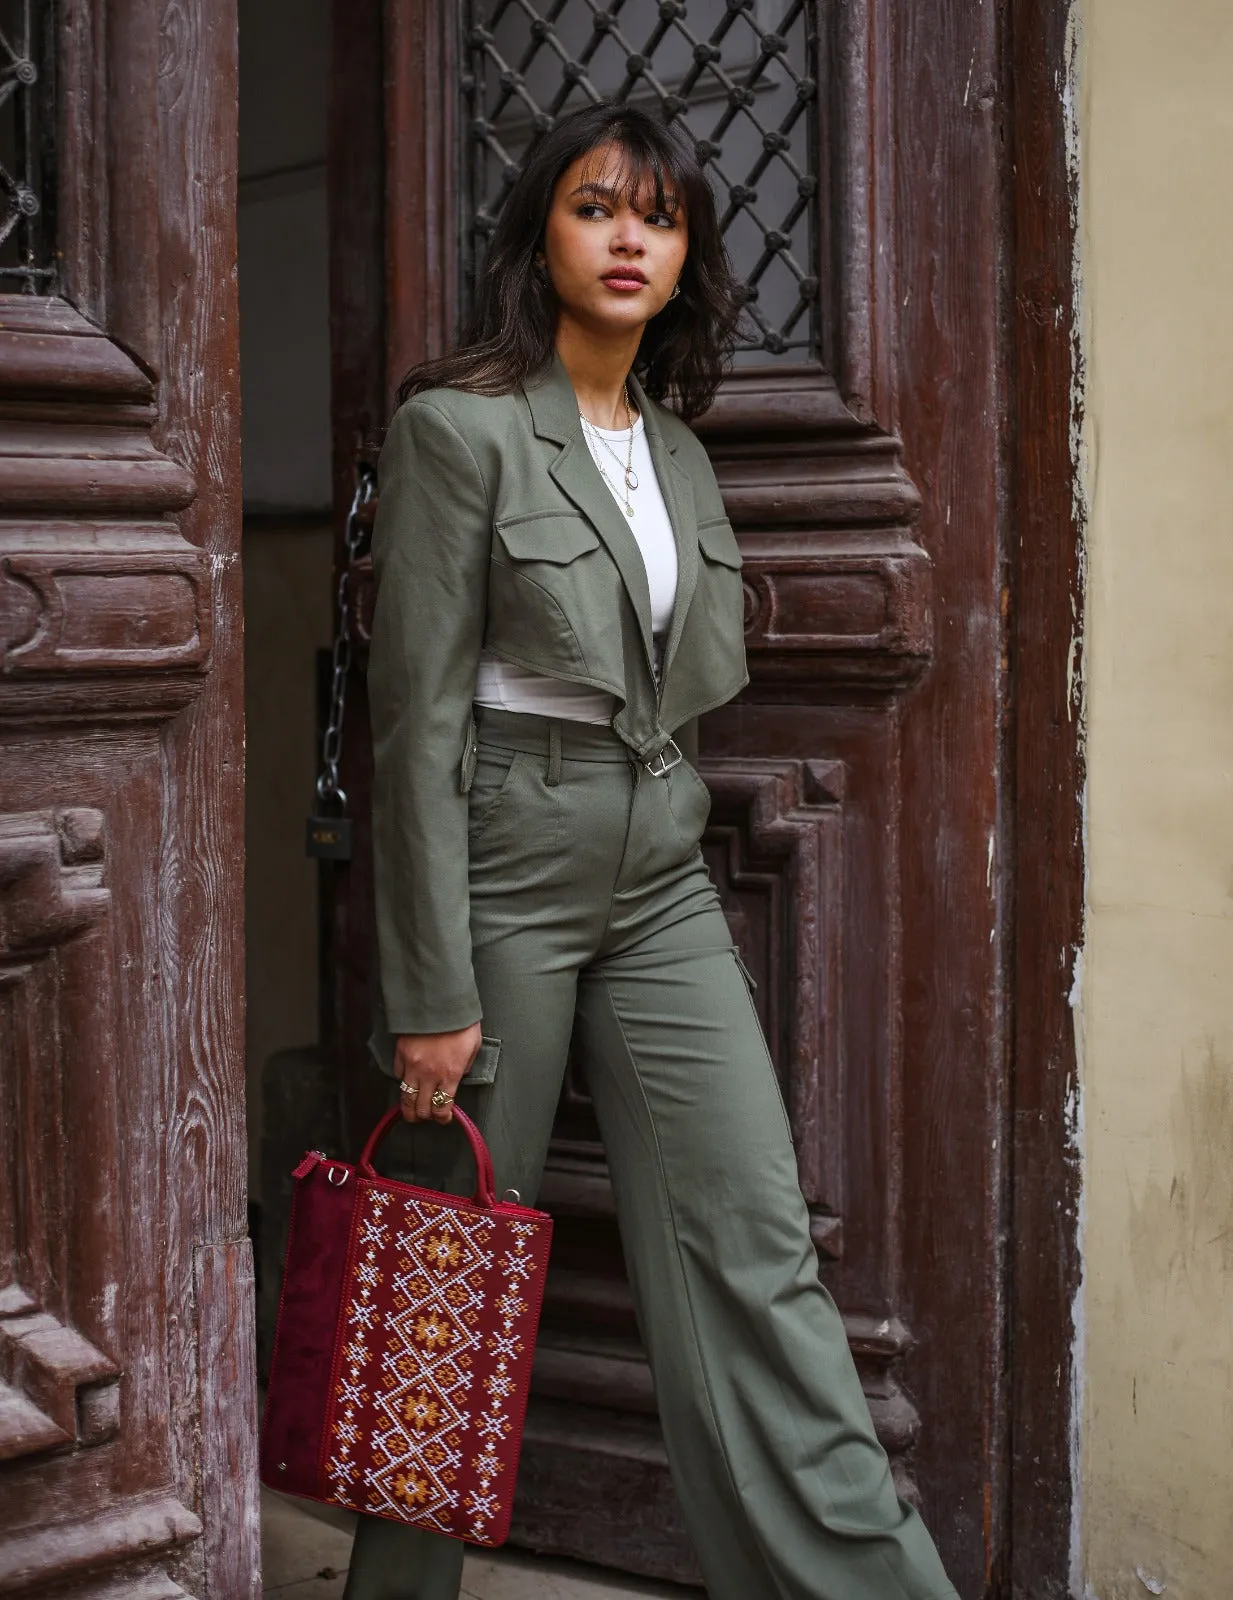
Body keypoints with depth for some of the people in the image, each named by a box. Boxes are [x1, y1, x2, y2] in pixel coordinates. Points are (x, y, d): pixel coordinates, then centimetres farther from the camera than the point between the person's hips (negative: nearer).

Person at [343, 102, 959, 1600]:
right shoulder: (460, 425, -8)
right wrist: (433, 994, -15)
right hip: (502, 867, -5)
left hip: (660, 879, 6)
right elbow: (417, 724, -12)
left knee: (755, 1248, 1)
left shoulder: (676, 446, 12)